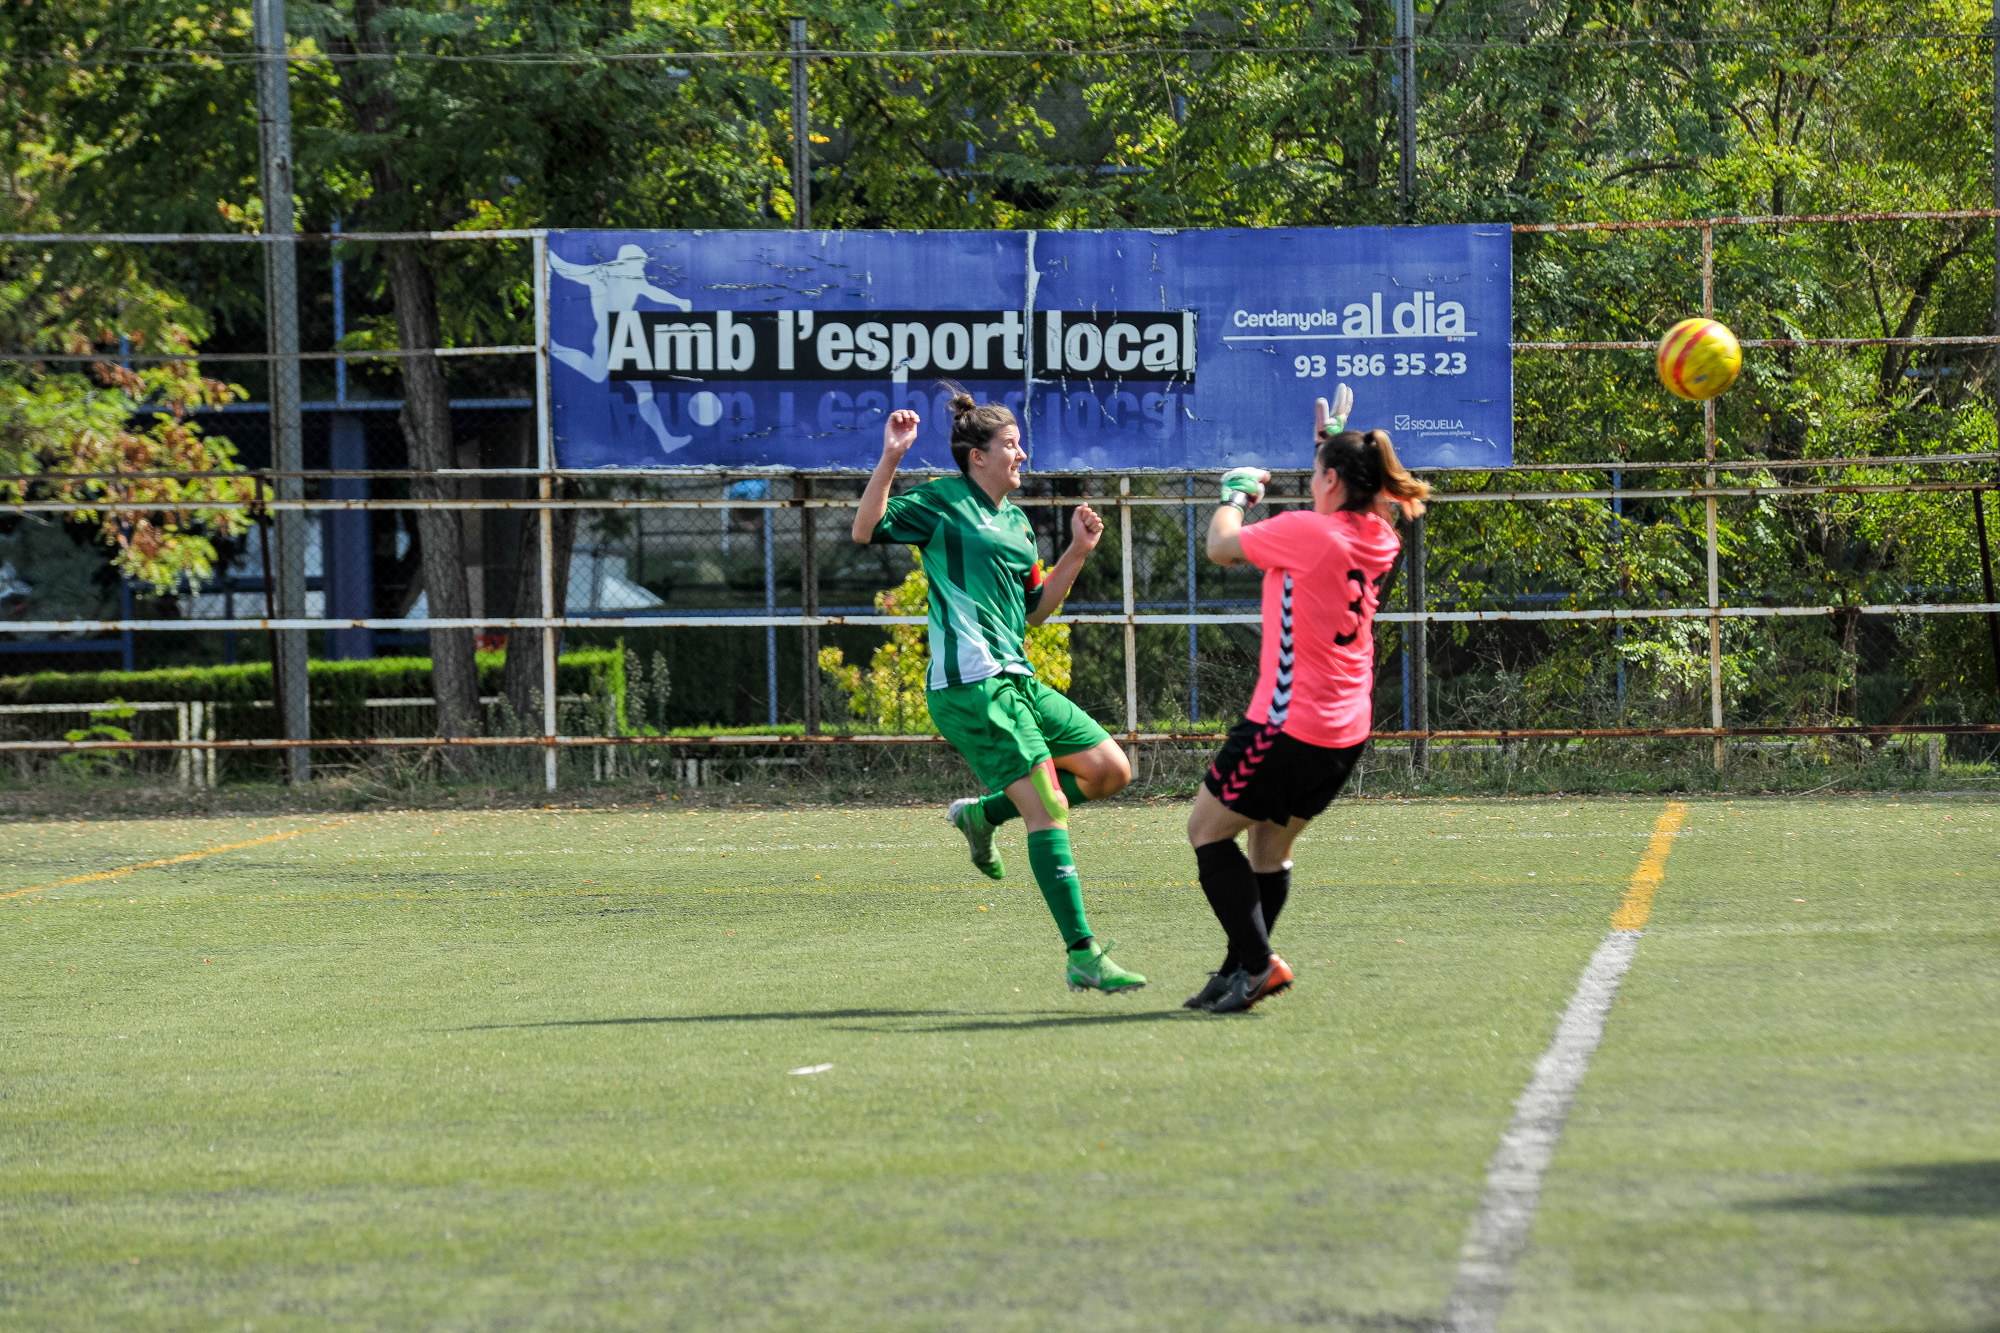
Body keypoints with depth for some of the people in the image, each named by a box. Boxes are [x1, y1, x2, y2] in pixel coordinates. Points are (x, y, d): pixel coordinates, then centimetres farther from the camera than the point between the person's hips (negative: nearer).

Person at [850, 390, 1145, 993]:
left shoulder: (1017, 521, 20)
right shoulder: (942, 502, -2)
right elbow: (865, 530, -13)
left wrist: (1077, 552, 14)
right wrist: (890, 458, -21)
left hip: (1016, 680, 9)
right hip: (971, 687, -9)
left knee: (1110, 769, 5)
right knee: (1048, 806, -15)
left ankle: (983, 813, 18)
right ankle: (1083, 957, -16)